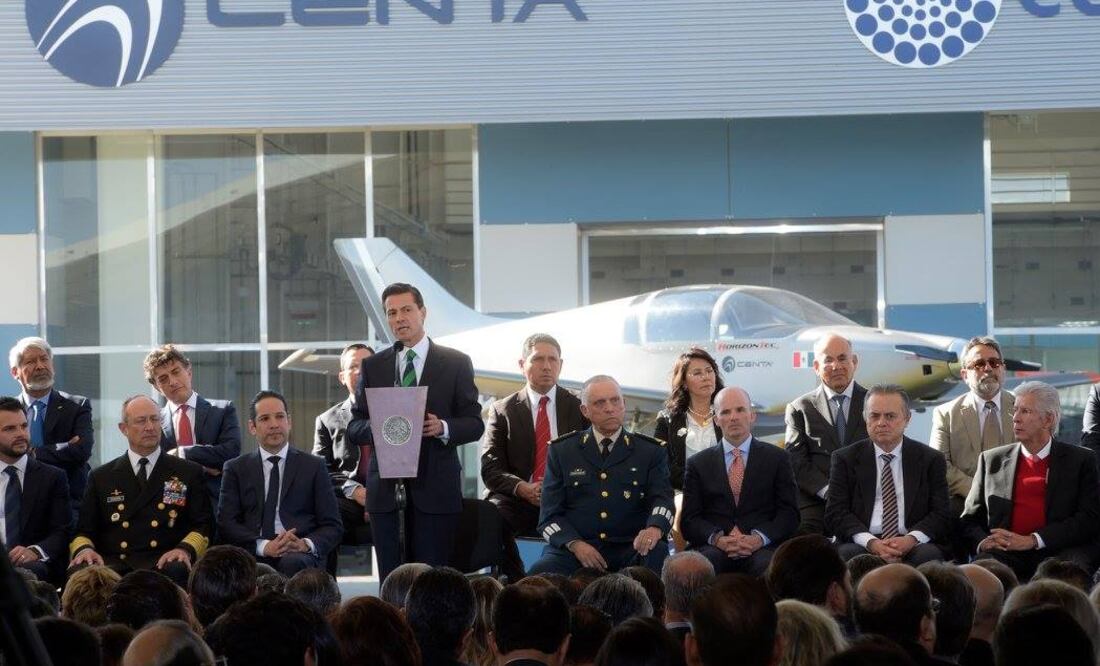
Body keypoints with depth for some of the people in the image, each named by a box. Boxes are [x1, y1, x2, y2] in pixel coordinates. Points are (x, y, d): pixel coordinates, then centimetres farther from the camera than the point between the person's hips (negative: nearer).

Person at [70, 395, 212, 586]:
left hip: (163, 564, -1)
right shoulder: (101, 478, 21)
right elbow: (84, 530, 17)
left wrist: (185, 549, -12)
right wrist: (83, 549, -8)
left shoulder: (189, 473, 17)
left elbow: (203, 526, 10)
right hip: (111, 564, 1)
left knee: (175, 571, -39)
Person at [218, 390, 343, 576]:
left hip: (301, 555, 1)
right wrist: (264, 546, -13)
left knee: (293, 563, -37)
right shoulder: (236, 469, 18)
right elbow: (226, 523, 6)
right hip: (253, 555, -1)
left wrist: (306, 544, -11)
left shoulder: (313, 467, 16)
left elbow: (333, 527, 11)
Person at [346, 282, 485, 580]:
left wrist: (443, 428, -15)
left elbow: (474, 424, 5)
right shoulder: (372, 366, 12)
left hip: (436, 488, -2)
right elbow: (354, 429, 11)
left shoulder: (456, 363, 6)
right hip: (385, 489, 2)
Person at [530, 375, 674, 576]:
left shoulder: (651, 451, 14)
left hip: (631, 550, 0)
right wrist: (575, 544, -13)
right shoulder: (561, 451, 13)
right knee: (540, 574, -33)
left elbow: (662, 498, 1)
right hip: (572, 550, 0)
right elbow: (550, 514, 8)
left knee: (657, 555, -34)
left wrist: (655, 527, -25)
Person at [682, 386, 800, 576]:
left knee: (769, 566, -36)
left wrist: (759, 538, -12)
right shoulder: (698, 464, 17)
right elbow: (690, 519, 10)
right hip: (715, 549, 0)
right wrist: (717, 538, -12)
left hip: (762, 548, 0)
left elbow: (789, 513, 7)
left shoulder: (777, 458, 14)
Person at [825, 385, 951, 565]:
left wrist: (911, 539, -16)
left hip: (913, 545, 0)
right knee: (848, 554, -34)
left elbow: (941, 514, 6)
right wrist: (871, 542, -16)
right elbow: (835, 513, 3)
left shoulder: (931, 460, 12)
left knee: (929, 556, -34)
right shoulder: (846, 459, 12)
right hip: (862, 544, 0)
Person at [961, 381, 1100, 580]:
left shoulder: (1081, 460, 11)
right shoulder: (992, 460, 20)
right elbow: (970, 519, 20)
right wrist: (982, 542, -5)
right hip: (1005, 554, 2)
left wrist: (1032, 541, -11)